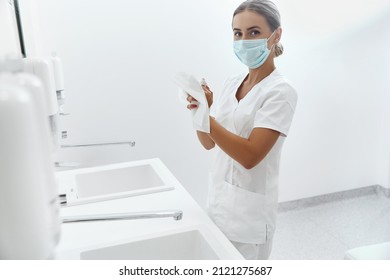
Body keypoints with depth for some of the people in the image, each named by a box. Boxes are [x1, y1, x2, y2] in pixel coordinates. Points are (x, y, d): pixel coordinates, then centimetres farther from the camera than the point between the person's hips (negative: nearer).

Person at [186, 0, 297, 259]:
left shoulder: (280, 91, -16)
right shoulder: (232, 83, 4)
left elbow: (250, 156, -24)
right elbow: (209, 143, 4)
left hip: (249, 212, -6)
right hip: (219, 201, 6)